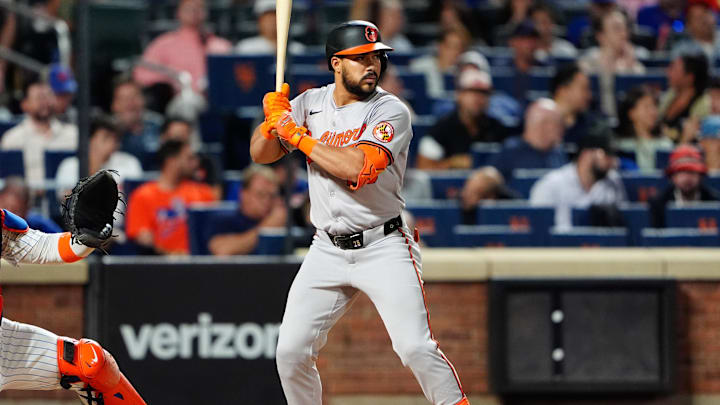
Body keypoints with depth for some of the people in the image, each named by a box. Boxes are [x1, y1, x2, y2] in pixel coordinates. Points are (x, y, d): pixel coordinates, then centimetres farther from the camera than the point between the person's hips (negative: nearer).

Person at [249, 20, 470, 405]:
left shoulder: (390, 111, -10)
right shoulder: (310, 103, 7)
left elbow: (358, 168, -24)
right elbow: (260, 154, 9)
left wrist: (297, 136, -16)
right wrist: (272, 119, -12)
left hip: (384, 247, -4)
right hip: (327, 251, 4)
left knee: (415, 347, -17)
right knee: (291, 352, 0)